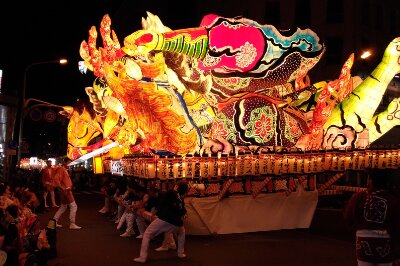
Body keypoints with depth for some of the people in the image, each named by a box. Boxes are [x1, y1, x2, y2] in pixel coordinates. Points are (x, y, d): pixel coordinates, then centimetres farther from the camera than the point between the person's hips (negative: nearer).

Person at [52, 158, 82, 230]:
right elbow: (56, 179, -24)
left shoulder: (65, 170, 17)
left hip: (67, 190, 10)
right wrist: (62, 188, -25)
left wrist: (70, 187, 10)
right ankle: (72, 224, -6)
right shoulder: (61, 169, -13)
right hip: (65, 191, -10)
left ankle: (54, 221, 24)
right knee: (73, 206, -9)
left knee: (63, 207, 19)